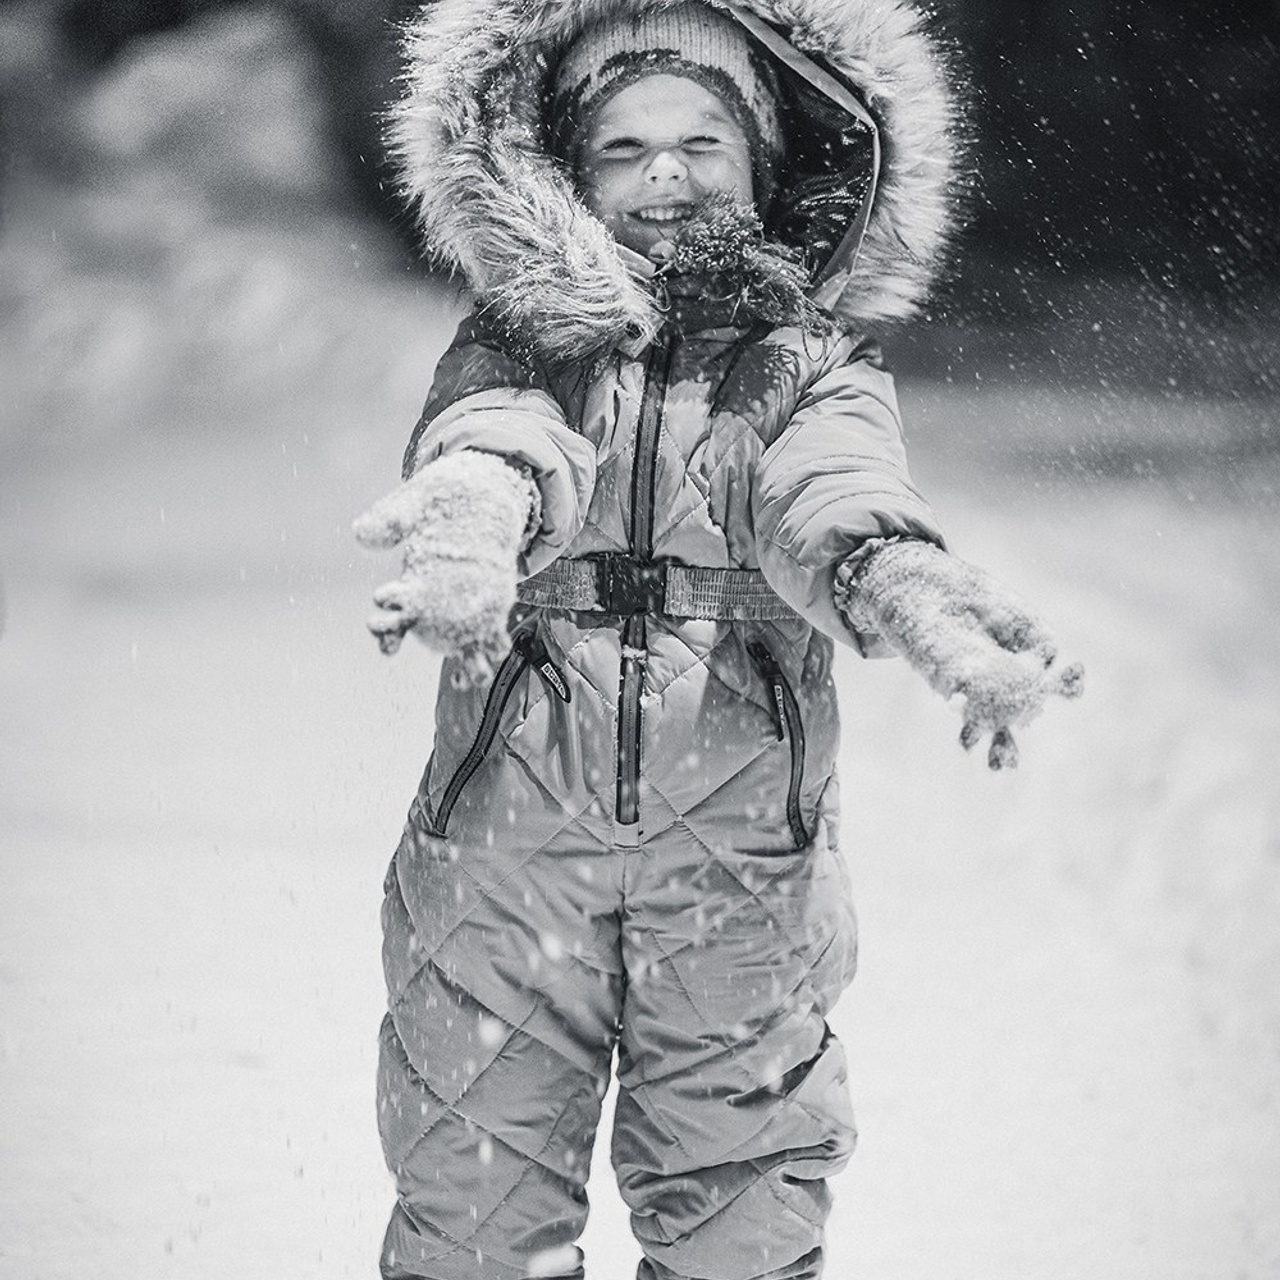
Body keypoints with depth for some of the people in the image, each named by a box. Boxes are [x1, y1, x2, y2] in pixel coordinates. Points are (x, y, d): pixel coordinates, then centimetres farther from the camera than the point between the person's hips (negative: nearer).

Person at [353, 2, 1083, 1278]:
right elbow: (493, 441, -16)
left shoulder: (810, 366, 7)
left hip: (739, 886, 0)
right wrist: (469, 524, -41)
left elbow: (835, 497, -15)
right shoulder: (515, 346, 8)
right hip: (501, 872, 0)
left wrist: (927, 602, -39)